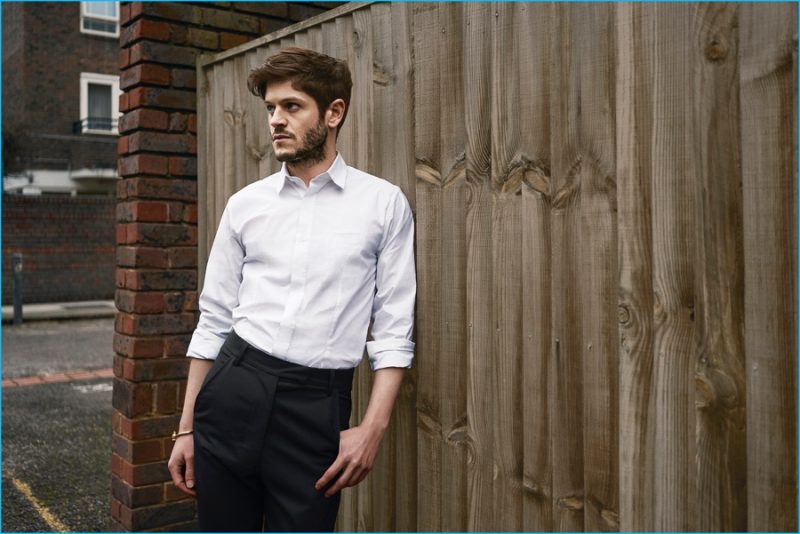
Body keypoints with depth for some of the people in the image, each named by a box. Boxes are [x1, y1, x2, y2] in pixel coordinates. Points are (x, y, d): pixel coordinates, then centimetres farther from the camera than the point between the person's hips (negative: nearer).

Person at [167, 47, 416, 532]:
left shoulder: (383, 203, 0)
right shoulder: (245, 205, 7)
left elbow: (394, 330, -1)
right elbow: (213, 320, 10)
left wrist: (373, 429, -10)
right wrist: (186, 428, 9)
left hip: (318, 404, -2)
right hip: (233, 388, 3)